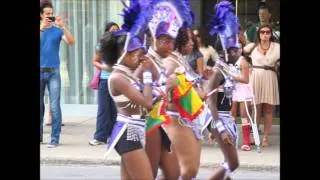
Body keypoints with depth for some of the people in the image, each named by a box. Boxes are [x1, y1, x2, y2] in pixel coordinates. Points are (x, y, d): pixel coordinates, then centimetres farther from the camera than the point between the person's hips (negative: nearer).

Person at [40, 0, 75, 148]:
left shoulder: (58, 30, 3)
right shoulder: (40, 28, 7)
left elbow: (71, 42, -11)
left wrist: (62, 26, -19)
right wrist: (42, 27, -18)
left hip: (53, 72, -1)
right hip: (40, 72, 2)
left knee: (54, 106, -8)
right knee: (39, 106, 8)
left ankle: (54, 138, -8)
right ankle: (40, 135, 17)